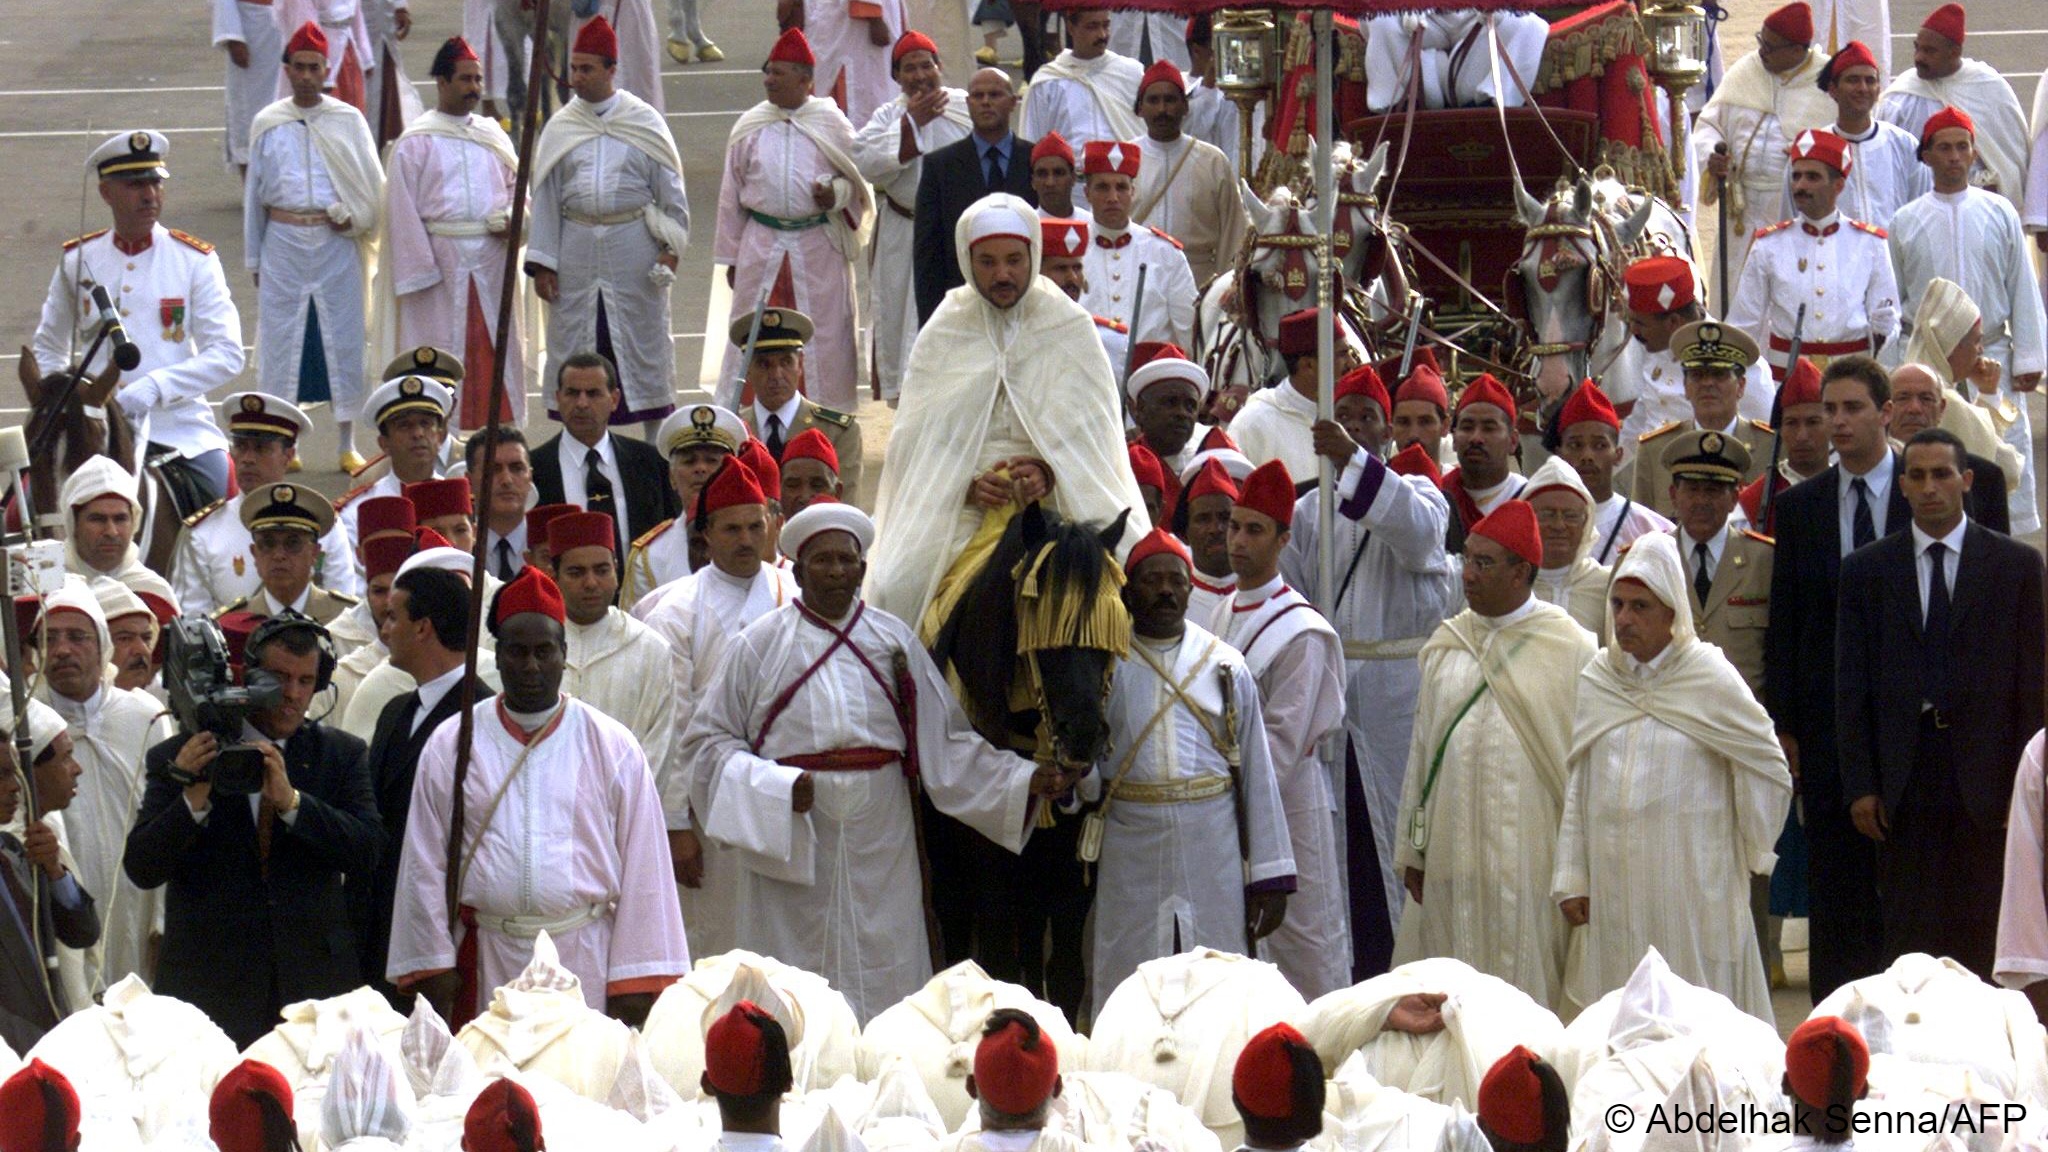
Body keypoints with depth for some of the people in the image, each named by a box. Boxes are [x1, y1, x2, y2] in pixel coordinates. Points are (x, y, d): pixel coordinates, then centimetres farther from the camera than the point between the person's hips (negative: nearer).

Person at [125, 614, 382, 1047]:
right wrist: (194, 799, -19)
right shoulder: (179, 757, 3)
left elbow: (367, 850, -4)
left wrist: (290, 801, -17)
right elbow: (142, 869, -4)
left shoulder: (340, 753, 9)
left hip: (314, 984, 2)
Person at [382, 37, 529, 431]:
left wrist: (511, 217, -4)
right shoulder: (415, 143, -4)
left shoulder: (491, 134, 11)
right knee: (442, 353, -3)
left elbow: (517, 181, 19)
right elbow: (402, 211, -5)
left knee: (497, 348, 6)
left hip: (492, 259, 5)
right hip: (442, 261, -5)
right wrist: (420, 271, -12)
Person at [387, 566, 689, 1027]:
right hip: (488, 967, 0)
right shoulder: (449, 747, 8)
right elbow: (424, 868, 8)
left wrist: (634, 988, -3)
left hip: (587, 967, 0)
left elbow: (643, 868, 4)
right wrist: (434, 973, 0)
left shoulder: (614, 747, 6)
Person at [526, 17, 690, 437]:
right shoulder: (559, 129, 6)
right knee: (574, 340, 3)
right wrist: (542, 261, 3)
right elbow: (545, 198, 8)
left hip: (634, 248, -2)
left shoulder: (645, 122, 1)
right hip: (577, 250, 2)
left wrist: (670, 246, -5)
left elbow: (670, 188, 3)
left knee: (643, 339, 3)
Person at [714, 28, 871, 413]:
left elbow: (858, 179, 9)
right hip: (761, 247, 1)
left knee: (823, 335, 2)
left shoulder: (832, 124, 0)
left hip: (819, 247, -1)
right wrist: (730, 257, 9)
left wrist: (837, 194, -14)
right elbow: (732, 196, 9)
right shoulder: (750, 127, 4)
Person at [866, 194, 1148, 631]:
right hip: (960, 514, 0)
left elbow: (1091, 431, 4)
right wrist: (968, 486, -13)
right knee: (900, 584, -28)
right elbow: (919, 439, 6)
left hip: (1056, 504, 0)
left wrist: (1050, 473, -16)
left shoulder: (1072, 328, 8)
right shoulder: (943, 335, 10)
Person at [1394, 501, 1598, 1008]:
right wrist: (1411, 849, 11)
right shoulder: (1446, 646, 11)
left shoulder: (1571, 650, -2)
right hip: (1453, 847, 4)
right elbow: (1422, 746, 14)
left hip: (1529, 849, -4)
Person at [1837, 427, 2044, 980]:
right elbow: (1853, 686, 7)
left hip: (1985, 771, -1)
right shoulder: (1865, 570, 8)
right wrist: (1860, 784, -1)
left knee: (1982, 934, -1)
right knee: (1907, 933, 1)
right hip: (1903, 774, 1)